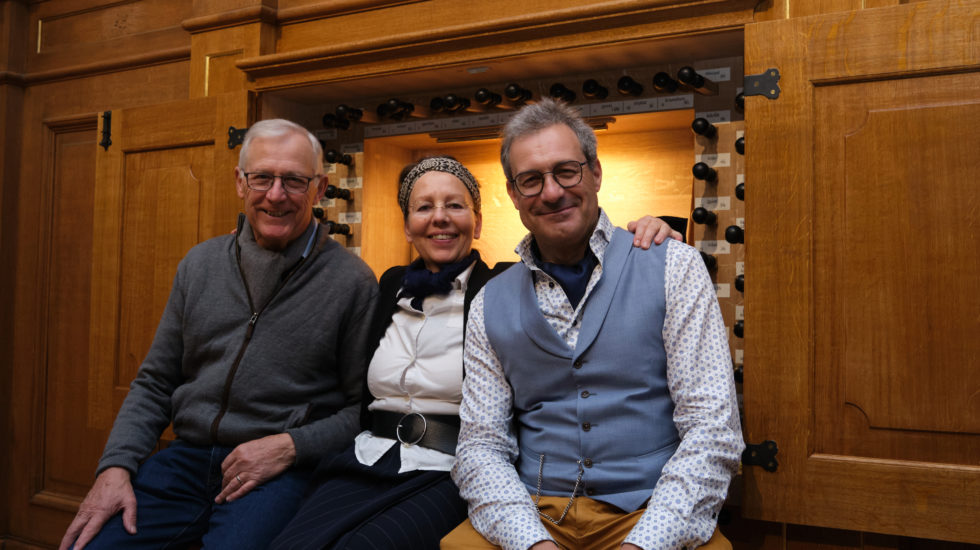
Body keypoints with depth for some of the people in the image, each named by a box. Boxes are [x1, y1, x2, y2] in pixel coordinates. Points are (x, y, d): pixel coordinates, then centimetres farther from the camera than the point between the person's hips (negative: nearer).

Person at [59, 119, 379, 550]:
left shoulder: (351, 281, -5)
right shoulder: (200, 264, 10)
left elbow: (365, 408, -3)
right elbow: (155, 384, 14)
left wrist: (290, 445, -14)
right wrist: (116, 466, 1)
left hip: (284, 471, -4)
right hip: (188, 457, 4)